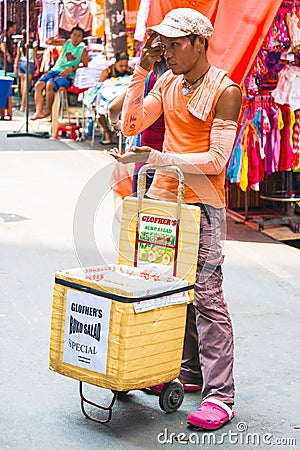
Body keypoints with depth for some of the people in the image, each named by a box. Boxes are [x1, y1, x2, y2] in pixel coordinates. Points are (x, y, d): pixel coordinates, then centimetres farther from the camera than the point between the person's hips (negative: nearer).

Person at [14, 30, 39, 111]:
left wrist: (15, 67, 8)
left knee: (22, 83, 16)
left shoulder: (20, 43, 1)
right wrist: (37, 67, 1)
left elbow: (18, 56, 3)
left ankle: (24, 103, 27)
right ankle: (23, 105, -8)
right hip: (29, 64, -5)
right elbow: (35, 57, -7)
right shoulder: (33, 43, -9)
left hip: (21, 63, 5)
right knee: (26, 84, -5)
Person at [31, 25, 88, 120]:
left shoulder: (82, 50, 2)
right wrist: (50, 40, -11)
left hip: (67, 76, -5)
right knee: (39, 85, -18)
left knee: (50, 84, -32)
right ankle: (38, 111, -23)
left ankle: (47, 110, -12)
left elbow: (86, 65, -8)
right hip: (55, 70, 5)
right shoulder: (66, 43, 13)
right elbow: (47, 42, 14)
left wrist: (72, 68, -18)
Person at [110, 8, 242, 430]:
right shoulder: (167, 83, 11)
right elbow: (131, 124, 6)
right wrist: (141, 70, 1)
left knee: (206, 296, -10)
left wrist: (157, 157, -21)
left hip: (202, 204, -7)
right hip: (162, 197, 7)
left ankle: (219, 394, -6)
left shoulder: (225, 90, -10)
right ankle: (189, 371, 22)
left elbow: (216, 160, -15)